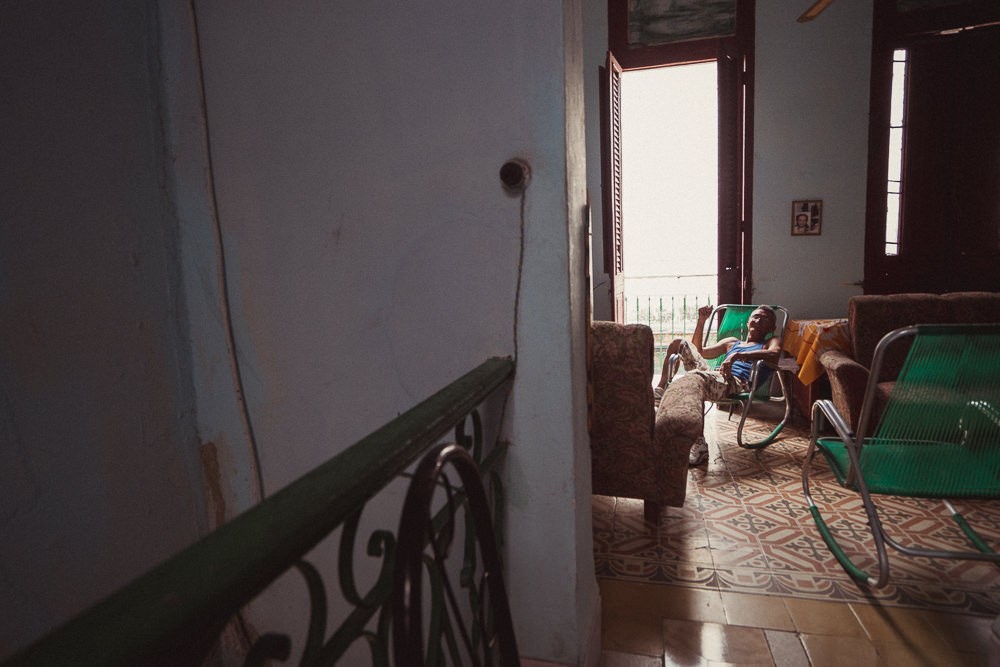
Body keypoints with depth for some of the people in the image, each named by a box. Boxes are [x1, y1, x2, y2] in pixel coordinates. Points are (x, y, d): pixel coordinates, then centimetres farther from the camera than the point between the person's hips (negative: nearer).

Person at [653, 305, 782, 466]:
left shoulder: (771, 342, 22)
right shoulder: (732, 342, 38)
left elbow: (774, 355, -5)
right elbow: (697, 352, 36)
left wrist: (737, 356, -16)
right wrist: (701, 321, 27)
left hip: (736, 382, -6)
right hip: (711, 375, 6)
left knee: (696, 377, -39)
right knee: (679, 342, 3)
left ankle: (699, 445, -38)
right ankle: (661, 389, -2)